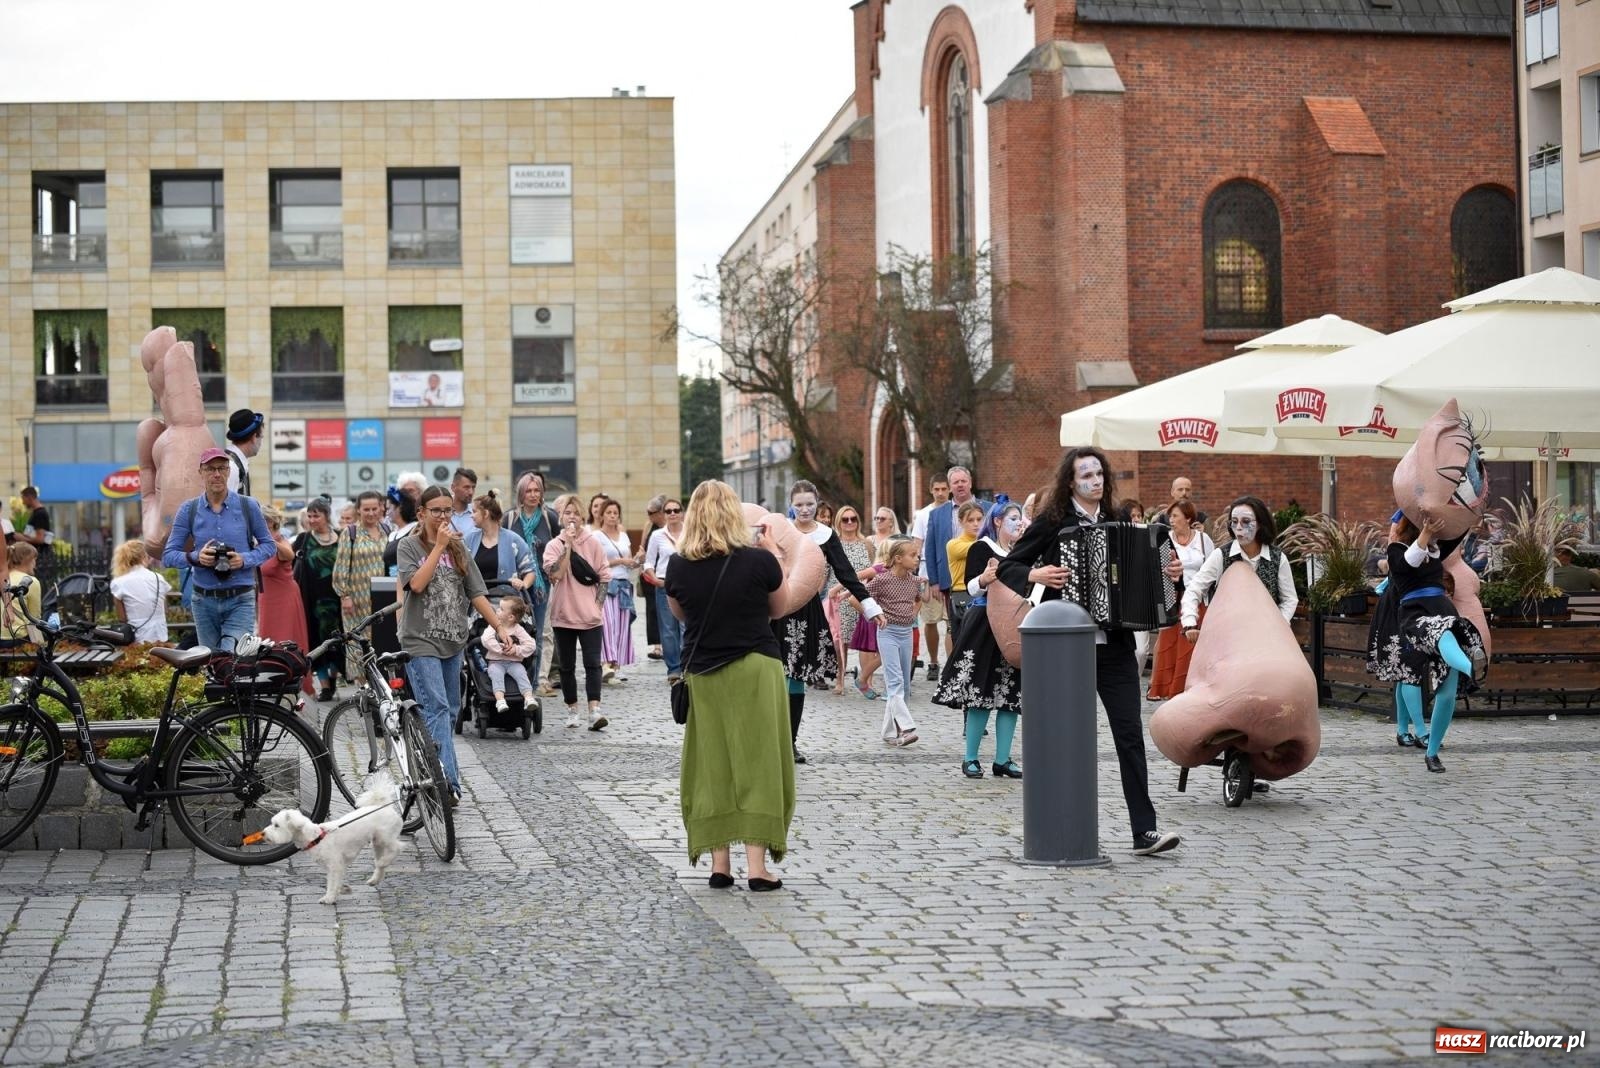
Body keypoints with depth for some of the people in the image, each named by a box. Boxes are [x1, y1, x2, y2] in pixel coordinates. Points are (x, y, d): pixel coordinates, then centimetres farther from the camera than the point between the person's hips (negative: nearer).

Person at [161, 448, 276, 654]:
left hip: (240, 600, -2)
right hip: (204, 600, 2)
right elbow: (168, 556, 2)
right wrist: (195, 557, -18)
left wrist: (245, 559, -13)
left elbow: (269, 546, 7)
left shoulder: (248, 506, 1)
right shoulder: (189, 510, 3)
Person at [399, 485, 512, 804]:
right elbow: (417, 583, -18)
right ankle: (448, 781, -21)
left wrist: (499, 626, 2)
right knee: (438, 709, -15)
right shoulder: (410, 545, -1)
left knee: (450, 710, 9)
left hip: (452, 640, 6)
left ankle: (438, 776, 19)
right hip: (421, 640, -6)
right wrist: (439, 546, -15)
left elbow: (476, 593, 10)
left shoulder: (458, 548, 11)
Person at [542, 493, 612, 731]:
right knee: (567, 666, 9)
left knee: (592, 664, -9)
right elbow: (555, 574, -16)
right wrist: (568, 545, -15)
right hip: (563, 615, 1)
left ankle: (594, 710, -17)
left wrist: (598, 603, -3)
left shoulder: (593, 542, 2)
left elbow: (603, 577, 6)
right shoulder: (554, 545, 1)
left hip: (590, 616, -1)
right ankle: (572, 710, 19)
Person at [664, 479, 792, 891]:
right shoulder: (760, 560, -9)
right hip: (755, 670, -2)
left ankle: (719, 862, 10)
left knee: (711, 766, 9)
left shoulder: (679, 567, -3)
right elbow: (776, 610, 7)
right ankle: (757, 863, -4)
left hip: (702, 674, 2)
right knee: (757, 762, 1)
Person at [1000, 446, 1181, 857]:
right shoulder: (1052, 522, -1)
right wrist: (1037, 575, -19)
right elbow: (1007, 568, -1)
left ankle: (1144, 830, -5)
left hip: (1114, 643, 3)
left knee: (1129, 731, -4)